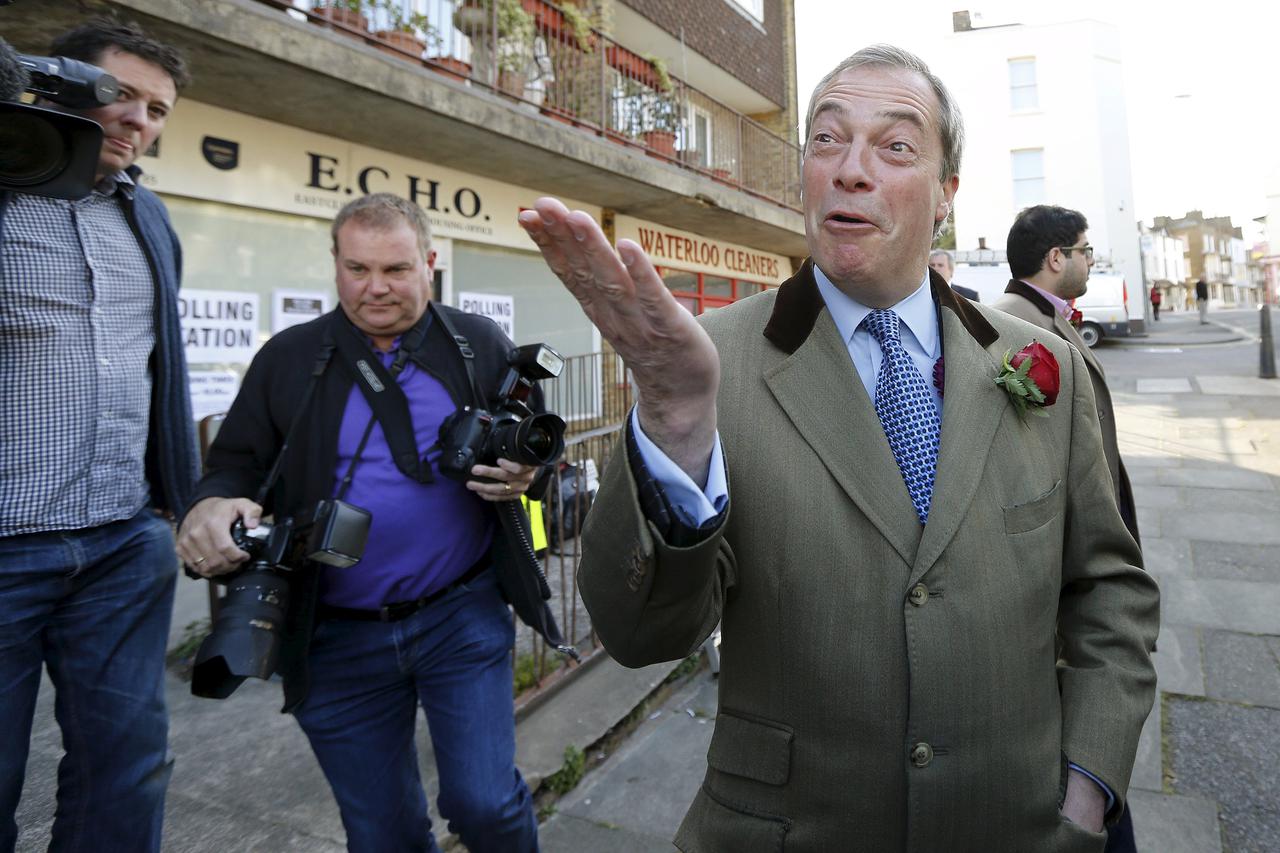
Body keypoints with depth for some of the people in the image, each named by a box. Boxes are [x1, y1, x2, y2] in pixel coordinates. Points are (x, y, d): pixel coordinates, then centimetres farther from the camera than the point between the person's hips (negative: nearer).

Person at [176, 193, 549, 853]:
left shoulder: (482, 346, 0)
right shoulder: (288, 359, 2)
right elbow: (235, 465, 5)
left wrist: (525, 475, -16)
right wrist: (212, 505, -18)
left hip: (463, 619, -1)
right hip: (336, 637, 2)